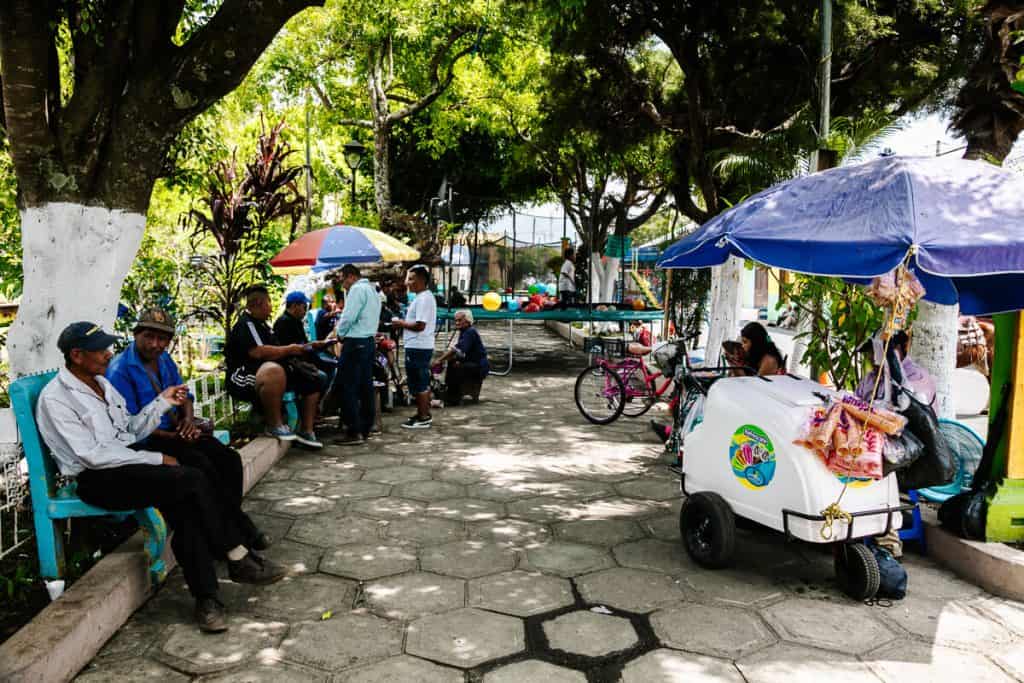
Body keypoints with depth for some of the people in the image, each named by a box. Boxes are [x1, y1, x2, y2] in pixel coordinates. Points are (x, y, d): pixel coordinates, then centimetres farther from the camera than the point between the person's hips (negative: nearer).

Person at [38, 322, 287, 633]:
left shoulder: (101, 383, 15)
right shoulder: (55, 398, -10)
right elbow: (93, 455, -18)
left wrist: (163, 402, 8)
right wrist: (156, 459, -17)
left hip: (125, 458, 7)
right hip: (96, 479, -7)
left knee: (184, 502, -22)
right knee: (193, 480, -25)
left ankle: (205, 597, -20)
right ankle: (238, 558, -11)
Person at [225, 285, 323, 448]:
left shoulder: (262, 325, 23)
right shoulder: (246, 324, -10)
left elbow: (273, 351, 24)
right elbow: (258, 352, -25)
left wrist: (296, 349, 8)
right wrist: (288, 350, -13)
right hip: (243, 377, -11)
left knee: (312, 381, 9)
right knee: (274, 371, -43)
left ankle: (306, 431, 8)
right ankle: (275, 424, -29)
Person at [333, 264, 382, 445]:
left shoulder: (357, 289, -10)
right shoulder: (372, 290, 21)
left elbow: (349, 317, -17)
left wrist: (339, 333, -1)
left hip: (355, 342, -10)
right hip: (369, 340, 10)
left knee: (349, 388, -6)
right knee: (366, 386, 11)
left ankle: (354, 432, -6)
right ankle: (365, 428, 15)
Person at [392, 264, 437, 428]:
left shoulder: (423, 299, -17)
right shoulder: (426, 296, 16)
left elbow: (420, 325, -24)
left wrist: (401, 324, -11)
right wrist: (404, 322, 11)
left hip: (417, 347, -11)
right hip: (423, 346, 11)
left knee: (418, 384, -4)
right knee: (423, 383, 16)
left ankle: (423, 418, 2)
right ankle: (424, 414, 25)